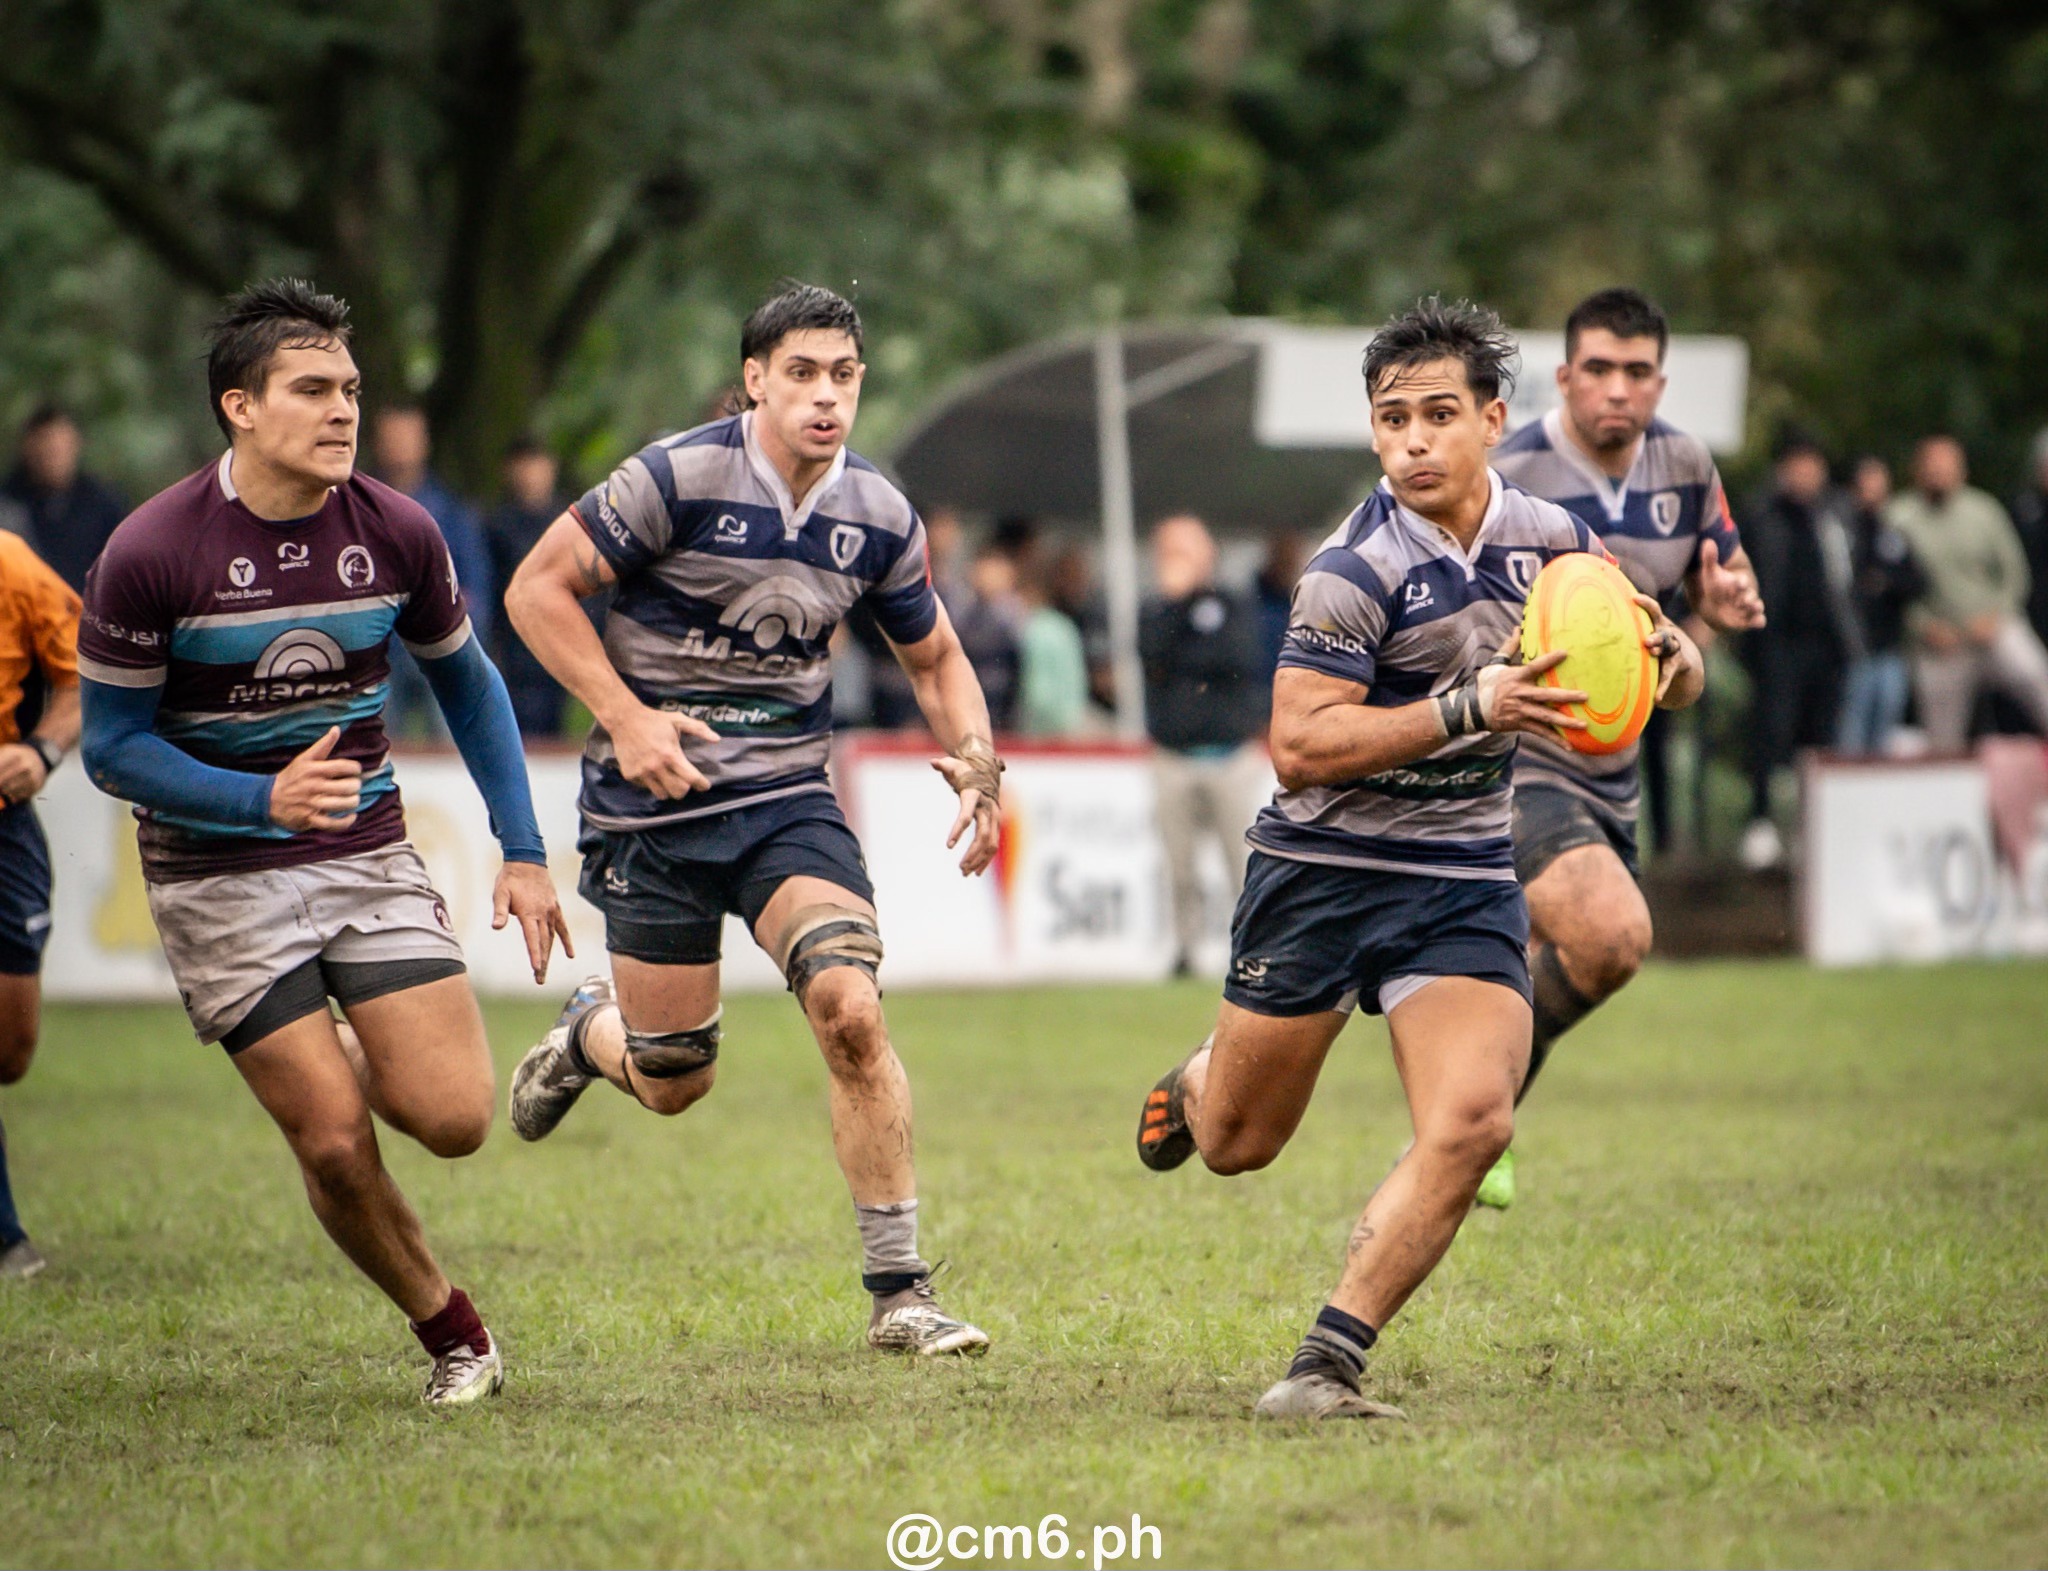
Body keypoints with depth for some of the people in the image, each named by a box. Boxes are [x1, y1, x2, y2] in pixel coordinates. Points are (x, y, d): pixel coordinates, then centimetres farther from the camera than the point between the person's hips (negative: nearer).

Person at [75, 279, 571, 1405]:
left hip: (369, 856, 3)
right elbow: (112, 746, -9)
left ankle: (358, 1061, 24)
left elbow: (466, 683, 12)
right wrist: (264, 797, -24)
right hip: (218, 880, -3)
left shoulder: (396, 533, -5)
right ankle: (448, 1331, 14)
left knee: (452, 1118, -11)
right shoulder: (150, 552, -16)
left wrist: (523, 853, 7)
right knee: (334, 1145, -11)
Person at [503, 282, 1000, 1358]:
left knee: (850, 1007, -21)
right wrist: (626, 718, -18)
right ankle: (591, 1033, 43)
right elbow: (537, 589, -9)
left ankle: (899, 1291, -14)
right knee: (674, 1085, 4)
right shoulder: (678, 478, -14)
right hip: (654, 799, -2)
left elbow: (935, 658, 15)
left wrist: (975, 761, -4)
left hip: (787, 795, 2)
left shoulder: (879, 519, 0)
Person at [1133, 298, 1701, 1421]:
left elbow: (1645, 674, 18)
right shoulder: (1357, 571, -17)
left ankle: (1328, 1365, -12)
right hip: (1324, 873, -3)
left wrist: (1668, 655, -8)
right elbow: (1297, 745, -22)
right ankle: (1197, 1079, 49)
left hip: (1464, 883, 3)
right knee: (1235, 1146, 10)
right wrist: (1468, 710, -30)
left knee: (1472, 1123, -19)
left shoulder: (1548, 539, 0)